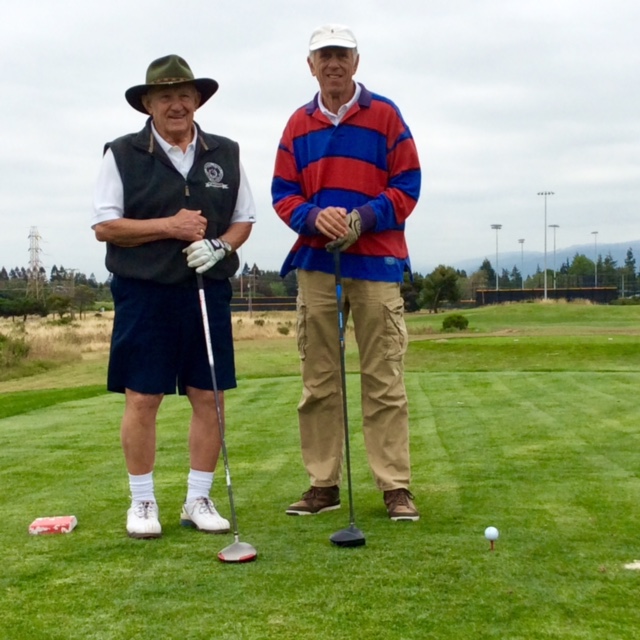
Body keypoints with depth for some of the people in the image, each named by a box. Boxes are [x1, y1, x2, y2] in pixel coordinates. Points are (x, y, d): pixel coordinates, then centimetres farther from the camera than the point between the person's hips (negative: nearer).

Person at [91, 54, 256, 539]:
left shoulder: (226, 154, 11)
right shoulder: (122, 155, 2)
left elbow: (244, 218, 14)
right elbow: (105, 226, -3)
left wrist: (220, 245, -7)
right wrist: (167, 226, -12)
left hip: (209, 291, 3)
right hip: (144, 293, -3)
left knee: (209, 398, 3)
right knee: (142, 399, -1)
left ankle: (199, 499, 16)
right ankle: (143, 502, 13)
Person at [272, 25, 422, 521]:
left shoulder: (385, 115, 5)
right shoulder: (298, 124, 14)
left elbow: (407, 186, 2)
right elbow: (283, 193, 10)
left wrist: (364, 217, -14)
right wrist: (315, 218, -10)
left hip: (376, 263, -3)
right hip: (316, 265, 3)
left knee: (385, 382, -3)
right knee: (318, 382, 5)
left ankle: (396, 486, 1)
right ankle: (324, 484, 12)